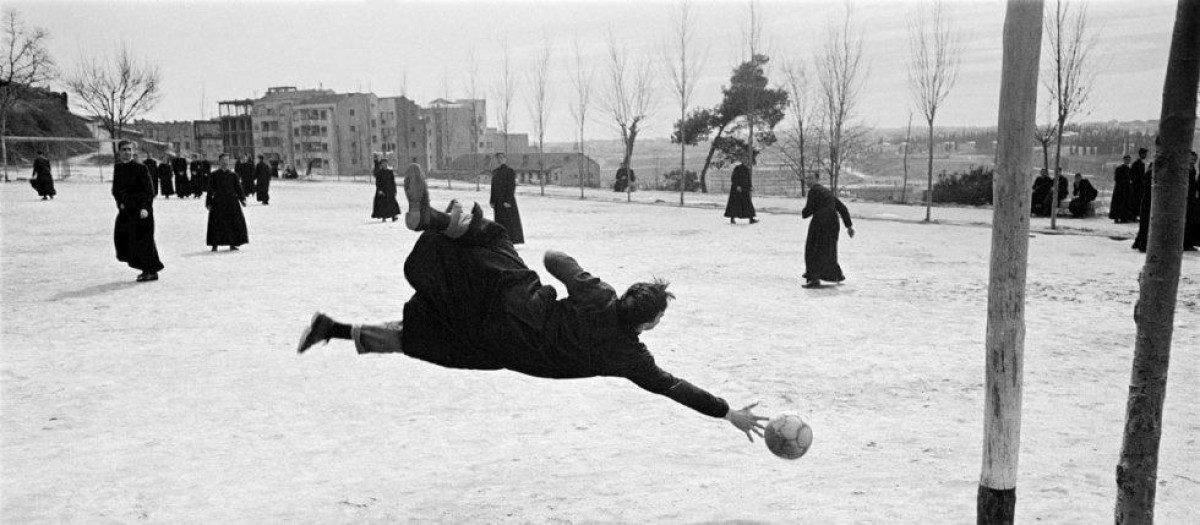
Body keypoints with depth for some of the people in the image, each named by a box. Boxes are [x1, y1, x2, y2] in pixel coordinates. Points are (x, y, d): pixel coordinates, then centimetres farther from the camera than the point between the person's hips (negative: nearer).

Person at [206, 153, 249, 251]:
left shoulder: (233, 175, 7)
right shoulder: (214, 175, 3)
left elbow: (238, 188, 7)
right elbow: (210, 190, 4)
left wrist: (242, 199, -3)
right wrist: (209, 202, 1)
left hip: (231, 201, 2)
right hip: (218, 202, -1)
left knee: (234, 222, 0)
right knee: (216, 223, -1)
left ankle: (232, 244, 10)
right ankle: (215, 245, 6)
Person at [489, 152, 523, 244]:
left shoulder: (510, 172, -5)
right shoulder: (495, 172, 13)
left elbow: (512, 187, -11)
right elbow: (493, 187, 15)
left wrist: (508, 201, -18)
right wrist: (492, 201, 10)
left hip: (507, 200, -6)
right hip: (497, 201, 6)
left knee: (509, 221, -6)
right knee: (499, 221, 7)